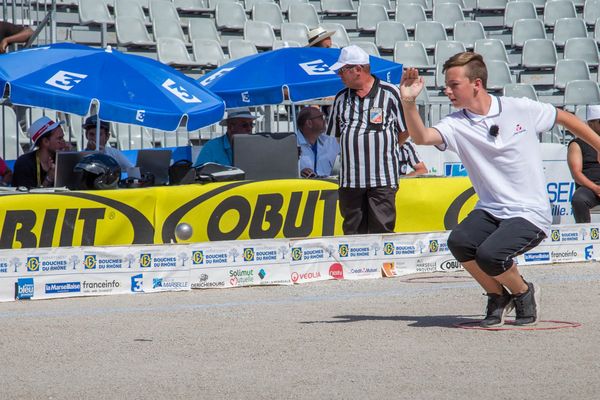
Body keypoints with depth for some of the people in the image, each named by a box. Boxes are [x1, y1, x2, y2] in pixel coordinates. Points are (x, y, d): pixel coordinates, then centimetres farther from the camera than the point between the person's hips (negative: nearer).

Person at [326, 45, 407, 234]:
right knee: (352, 231, 6)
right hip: (349, 179, 5)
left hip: (383, 178, -5)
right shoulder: (341, 98, 13)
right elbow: (334, 133, 22)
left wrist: (382, 149, 8)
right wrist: (354, 150, 12)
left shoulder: (389, 93, -1)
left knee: (382, 229, -7)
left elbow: (405, 130, 6)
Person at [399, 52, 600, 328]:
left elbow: (565, 118, 13)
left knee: (489, 255, -28)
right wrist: (408, 102, -35)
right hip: (490, 212, 4)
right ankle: (497, 297, 2)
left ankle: (524, 293, 6)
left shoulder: (521, 109, -4)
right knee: (459, 241, -27)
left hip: (530, 214, -4)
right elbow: (421, 137, -20)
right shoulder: (456, 125, -1)